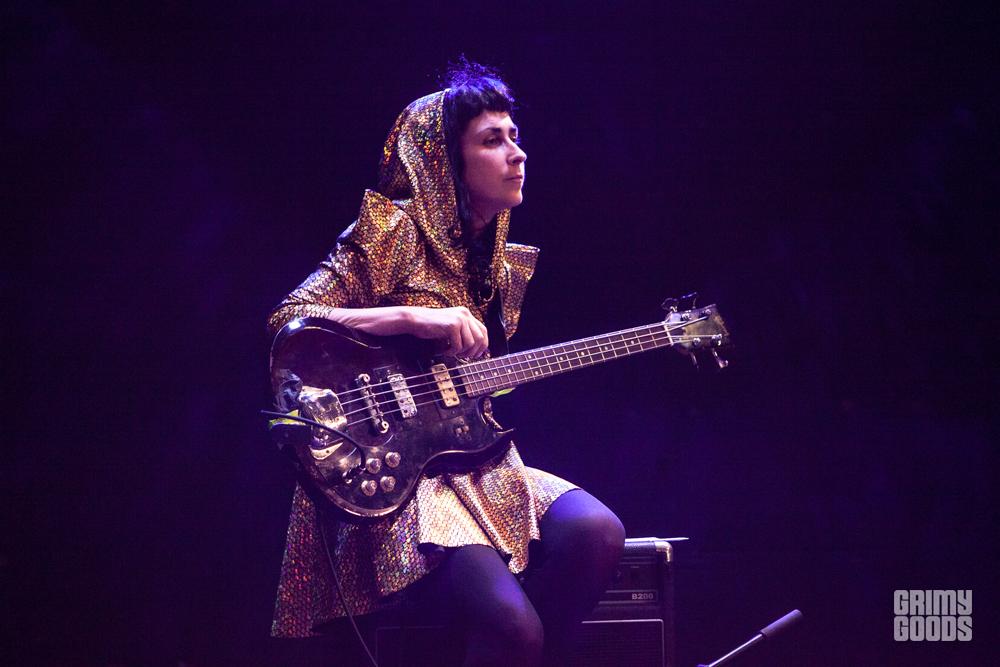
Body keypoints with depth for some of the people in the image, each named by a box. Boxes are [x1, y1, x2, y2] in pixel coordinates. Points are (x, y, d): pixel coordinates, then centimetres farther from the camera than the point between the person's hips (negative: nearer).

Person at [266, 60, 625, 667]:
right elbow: (286, 321, -14)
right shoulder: (396, 230, -6)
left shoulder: (501, 264, 16)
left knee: (596, 533, -23)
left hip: (473, 463, 7)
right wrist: (414, 317, -20)